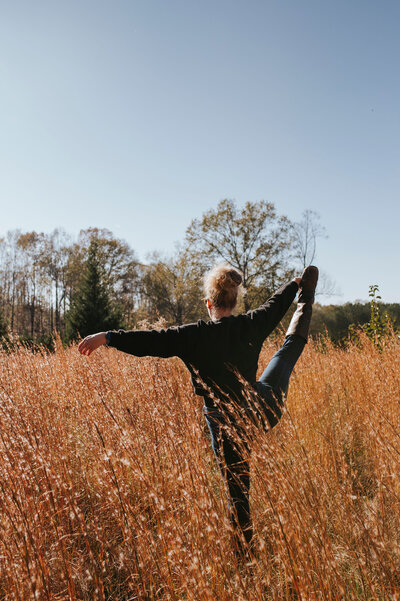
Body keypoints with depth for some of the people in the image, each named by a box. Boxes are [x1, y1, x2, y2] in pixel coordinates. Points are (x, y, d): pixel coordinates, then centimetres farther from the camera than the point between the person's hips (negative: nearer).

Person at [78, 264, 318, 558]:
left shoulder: (195, 336, -21)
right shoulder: (251, 325, -10)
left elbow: (151, 340, -24)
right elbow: (275, 305, 9)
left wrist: (106, 337, -20)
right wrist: (294, 284, 29)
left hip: (226, 423, -3)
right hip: (261, 409, 4)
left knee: (237, 489, 14)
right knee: (288, 349, 24)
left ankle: (246, 550, 30)